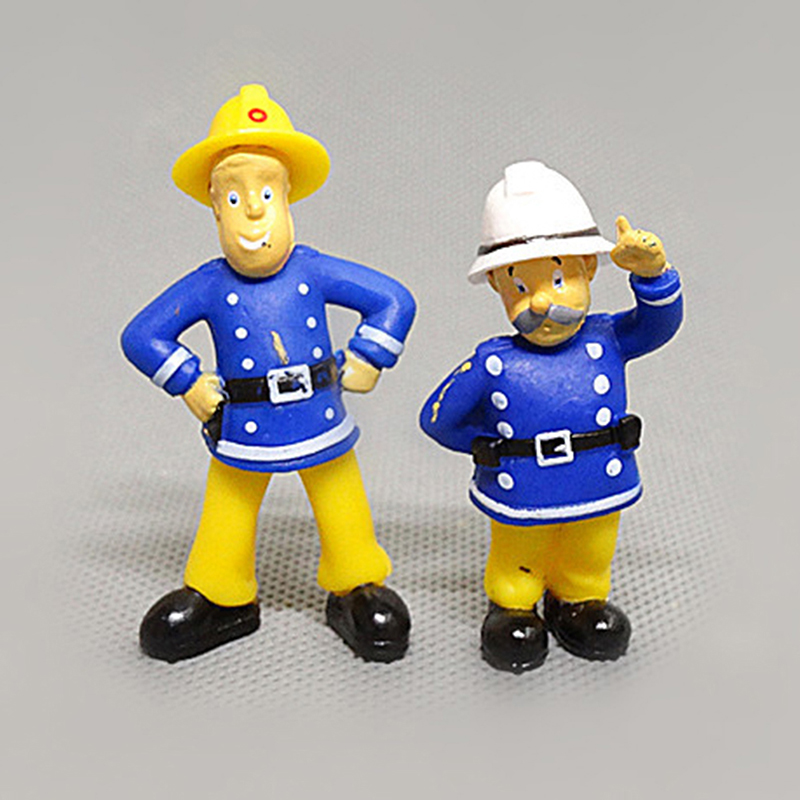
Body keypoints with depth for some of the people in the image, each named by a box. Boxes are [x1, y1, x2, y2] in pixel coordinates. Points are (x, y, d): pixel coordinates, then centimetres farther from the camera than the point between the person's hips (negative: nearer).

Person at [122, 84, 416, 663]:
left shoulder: (314, 271, -8)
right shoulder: (209, 285, -9)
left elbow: (394, 300, 1)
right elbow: (142, 335, 1)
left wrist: (364, 362, -3)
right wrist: (189, 383, -4)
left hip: (322, 422, 0)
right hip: (242, 434, 0)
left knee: (345, 519, 13)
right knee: (224, 527, 14)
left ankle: (358, 590, 35)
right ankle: (220, 600, 37)